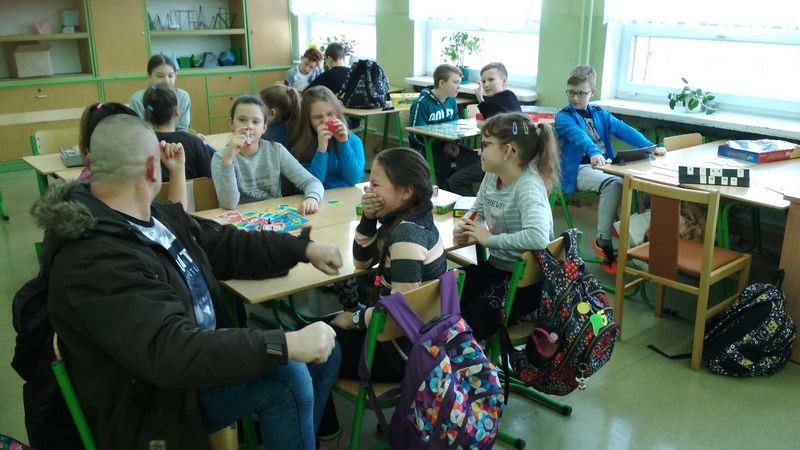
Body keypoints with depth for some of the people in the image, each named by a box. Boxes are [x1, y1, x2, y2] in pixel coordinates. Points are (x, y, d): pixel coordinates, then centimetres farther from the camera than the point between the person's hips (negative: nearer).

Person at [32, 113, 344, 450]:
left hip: (197, 349, 9)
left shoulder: (155, 216, 1)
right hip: (153, 401, -9)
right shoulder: (96, 261, -30)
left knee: (325, 354, 7)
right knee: (286, 378, -26)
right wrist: (286, 344, -39)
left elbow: (227, 246, 12)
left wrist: (304, 249, 4)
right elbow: (173, 353, -38)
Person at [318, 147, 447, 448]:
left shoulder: (406, 235, -27)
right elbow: (363, 261, 10)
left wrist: (357, 318, -11)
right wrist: (368, 218, -7)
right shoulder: (408, 219, 2)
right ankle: (322, 423, 31)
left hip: (405, 348, -9)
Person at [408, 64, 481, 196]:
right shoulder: (422, 103, -13)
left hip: (447, 146, 6)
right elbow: (416, 135, -15)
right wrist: (443, 146, -19)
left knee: (474, 158, -18)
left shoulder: (451, 101, 9)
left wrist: (453, 143, -4)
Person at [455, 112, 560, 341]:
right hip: (495, 266, 8)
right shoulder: (491, 176, 0)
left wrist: (489, 239, -28)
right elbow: (477, 210, 18)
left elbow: (538, 238, -40)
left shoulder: (528, 186, -24)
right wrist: (465, 226, -6)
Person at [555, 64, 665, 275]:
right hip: (580, 170, -5)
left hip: (606, 165, 5)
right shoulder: (563, 117, 1)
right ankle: (603, 242, -25)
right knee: (613, 184, -34)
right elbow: (578, 135, -21)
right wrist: (593, 153, -41)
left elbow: (624, 130, 6)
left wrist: (650, 147, -9)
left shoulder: (601, 115, 19)